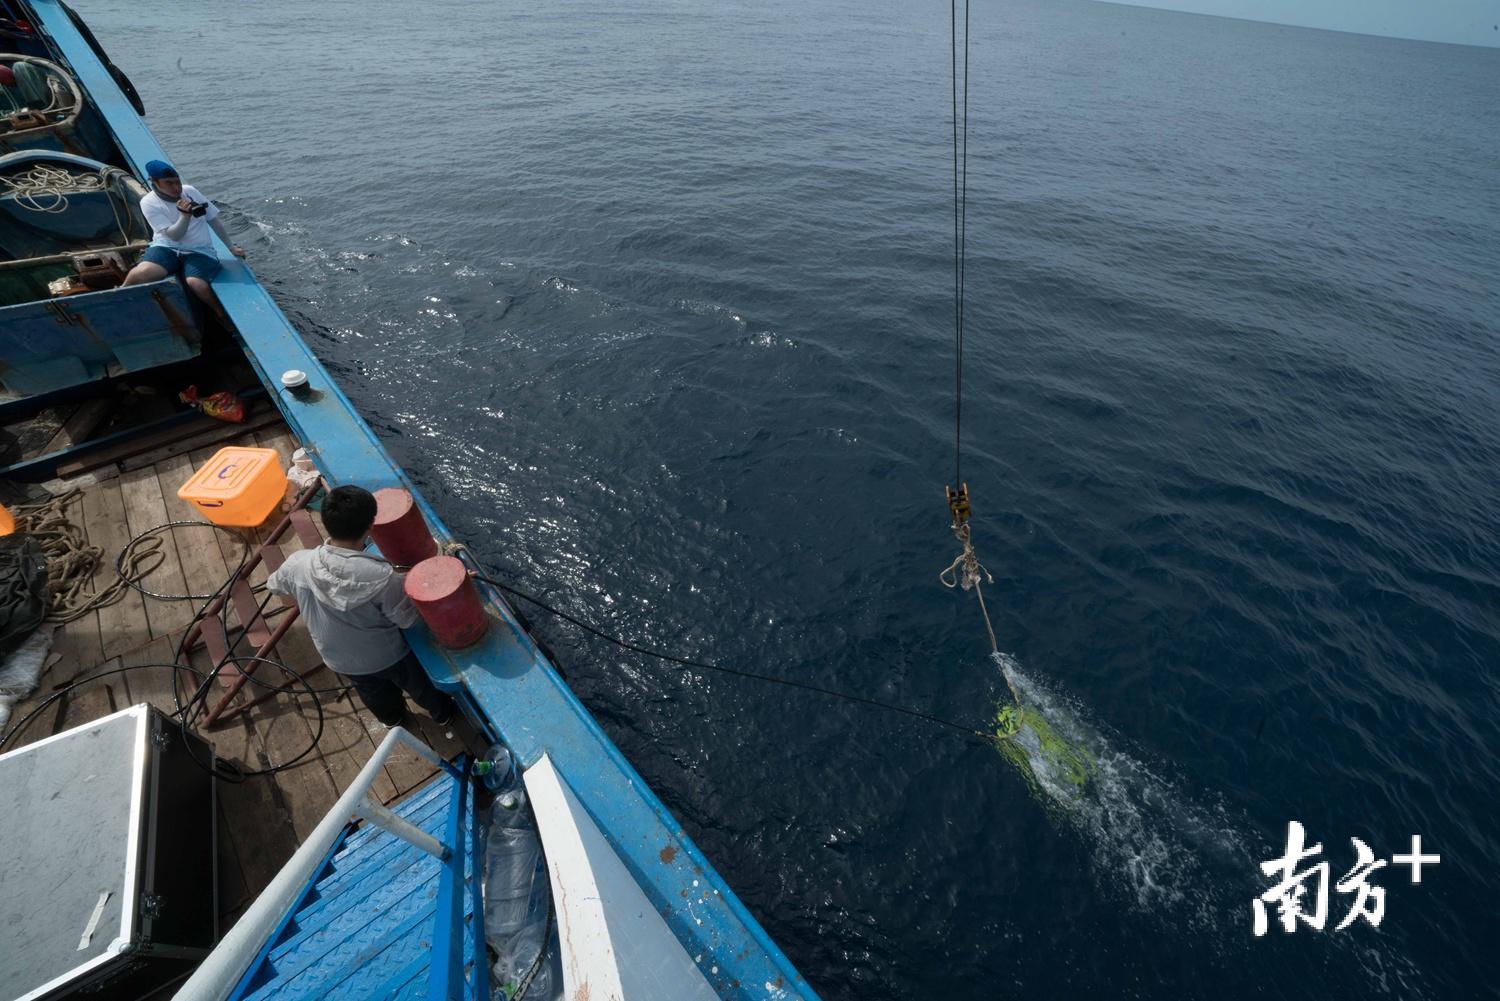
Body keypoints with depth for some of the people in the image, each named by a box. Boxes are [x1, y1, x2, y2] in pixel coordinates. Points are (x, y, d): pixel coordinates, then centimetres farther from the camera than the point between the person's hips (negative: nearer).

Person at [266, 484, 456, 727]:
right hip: (387, 654, -3)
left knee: (375, 693, 34)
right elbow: (407, 618, -23)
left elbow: (275, 585, -2)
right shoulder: (382, 577, -39)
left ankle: (392, 716, 63)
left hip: (338, 658, 4)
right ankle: (441, 712, 55)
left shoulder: (298, 564, -28)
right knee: (417, 682, 28)